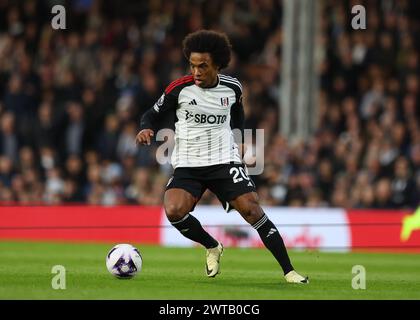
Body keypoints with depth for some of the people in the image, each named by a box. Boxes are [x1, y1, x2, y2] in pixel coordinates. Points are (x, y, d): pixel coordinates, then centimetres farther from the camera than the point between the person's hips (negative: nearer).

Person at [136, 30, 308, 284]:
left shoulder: (232, 88, 0)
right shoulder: (180, 88, -8)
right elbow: (154, 113, 4)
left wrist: (238, 139, 15)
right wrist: (146, 129, -16)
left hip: (225, 161, 0)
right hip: (187, 166, 0)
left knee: (252, 210, -16)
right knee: (174, 211, -25)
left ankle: (289, 271, -7)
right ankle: (212, 247, 4)